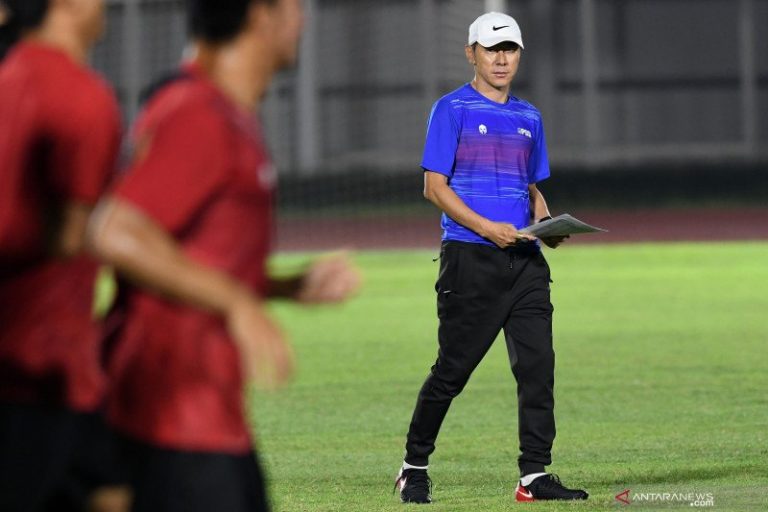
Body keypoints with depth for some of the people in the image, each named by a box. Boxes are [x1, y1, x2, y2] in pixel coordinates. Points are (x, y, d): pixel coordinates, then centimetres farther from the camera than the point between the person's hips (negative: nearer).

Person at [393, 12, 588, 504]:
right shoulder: (453, 109, 0)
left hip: (525, 260, 5)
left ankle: (535, 475, -3)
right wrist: (485, 227, -17)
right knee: (453, 369, -3)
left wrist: (547, 225, 4)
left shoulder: (529, 117, 18)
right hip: (470, 259, -5)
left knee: (538, 365, -4)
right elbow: (435, 186, -6)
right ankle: (415, 467, 12)